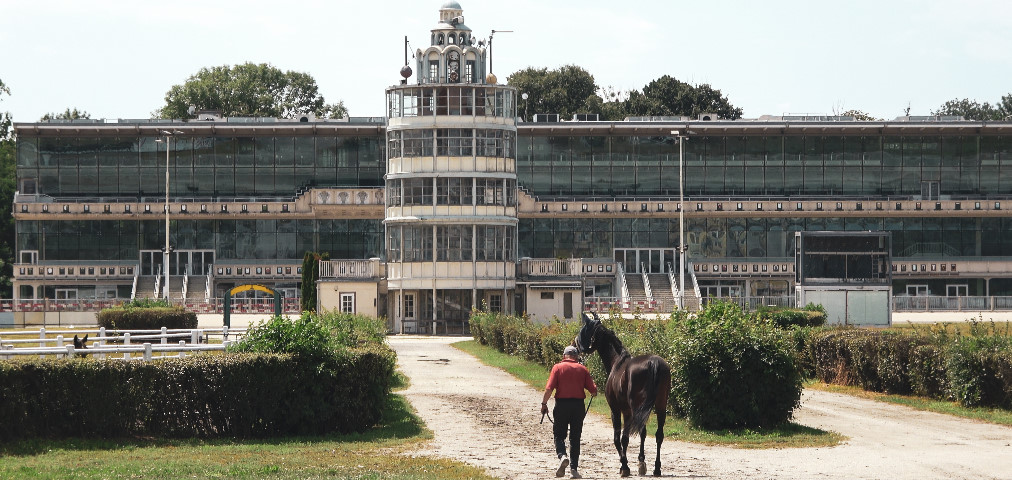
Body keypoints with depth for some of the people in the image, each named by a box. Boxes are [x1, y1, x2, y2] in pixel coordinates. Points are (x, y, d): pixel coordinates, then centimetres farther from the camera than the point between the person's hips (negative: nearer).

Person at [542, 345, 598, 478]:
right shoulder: (583, 369, 4)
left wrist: (544, 403, 0)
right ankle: (574, 468, 8)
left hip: (561, 404, -2)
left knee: (559, 434, 8)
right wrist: (594, 393, 23)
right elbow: (593, 390, 0)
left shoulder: (558, 367, -1)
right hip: (578, 405, 2)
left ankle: (562, 455, -19)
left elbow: (549, 388, -10)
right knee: (575, 437, 9)